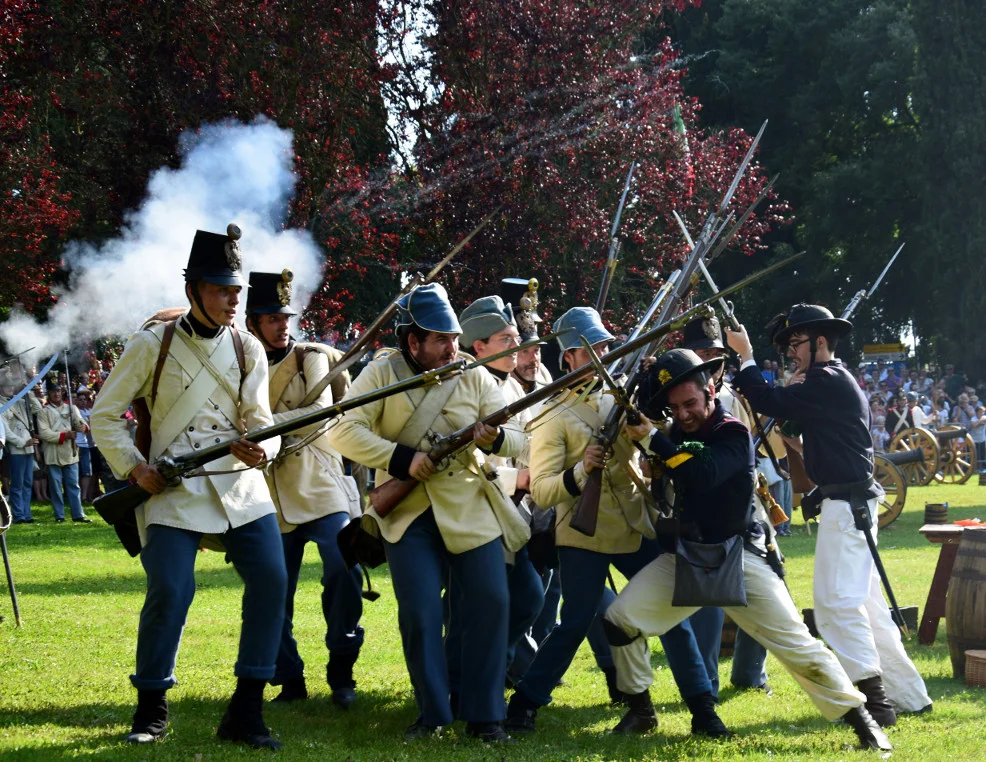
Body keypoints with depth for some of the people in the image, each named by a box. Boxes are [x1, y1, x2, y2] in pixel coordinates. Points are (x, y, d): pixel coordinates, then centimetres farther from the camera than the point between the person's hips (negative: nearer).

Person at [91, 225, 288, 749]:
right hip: (172, 489, -3)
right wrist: (135, 468, -8)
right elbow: (104, 416, 4)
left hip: (240, 483, 4)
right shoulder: (152, 346, -1)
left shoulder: (247, 349, 8)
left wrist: (258, 448, -18)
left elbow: (260, 421, 5)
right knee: (170, 591, -15)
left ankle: (245, 711, 1)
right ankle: (151, 711, 6)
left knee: (270, 581, -9)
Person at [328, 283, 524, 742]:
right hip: (408, 513, -2)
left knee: (490, 604, -4)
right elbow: (344, 432, -14)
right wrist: (402, 458, -22)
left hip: (471, 509, 2)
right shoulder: (382, 374, -5)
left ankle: (484, 716, 7)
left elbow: (517, 442, -2)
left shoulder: (475, 378, 0)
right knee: (420, 614, -7)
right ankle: (432, 715, 9)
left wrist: (496, 438, -26)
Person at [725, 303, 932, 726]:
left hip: (846, 504, -11)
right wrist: (795, 392, 8)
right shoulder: (837, 382, 18)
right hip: (853, 503, 11)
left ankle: (873, 699, -14)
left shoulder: (827, 382, -14)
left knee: (836, 601, -12)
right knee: (865, 603, 12)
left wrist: (745, 356, -9)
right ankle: (907, 696, 15)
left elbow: (767, 403, -19)